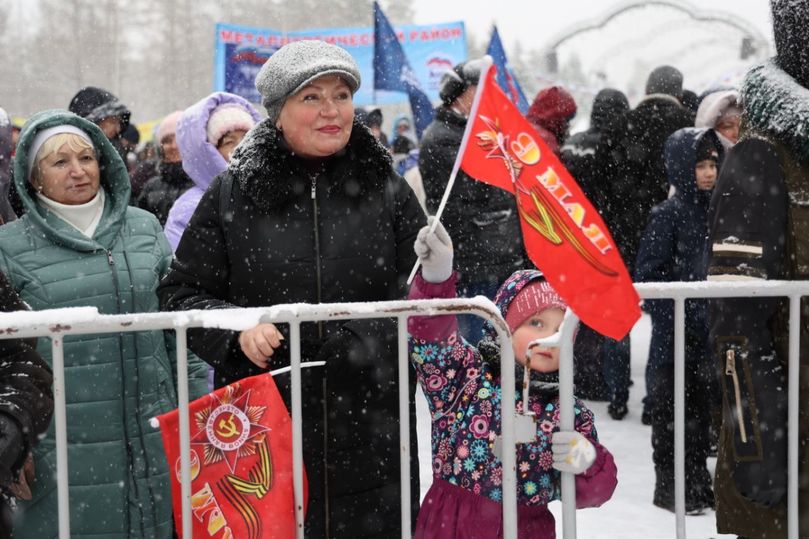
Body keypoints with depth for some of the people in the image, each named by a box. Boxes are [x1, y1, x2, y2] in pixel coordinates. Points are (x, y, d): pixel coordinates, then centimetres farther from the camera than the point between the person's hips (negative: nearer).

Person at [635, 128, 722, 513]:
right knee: (672, 412, 3)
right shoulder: (667, 216, -9)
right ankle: (670, 487, 14)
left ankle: (698, 484, 25)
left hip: (712, 332, 5)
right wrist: (673, 317, -15)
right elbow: (646, 276, -10)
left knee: (704, 407, 13)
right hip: (675, 335, -5)